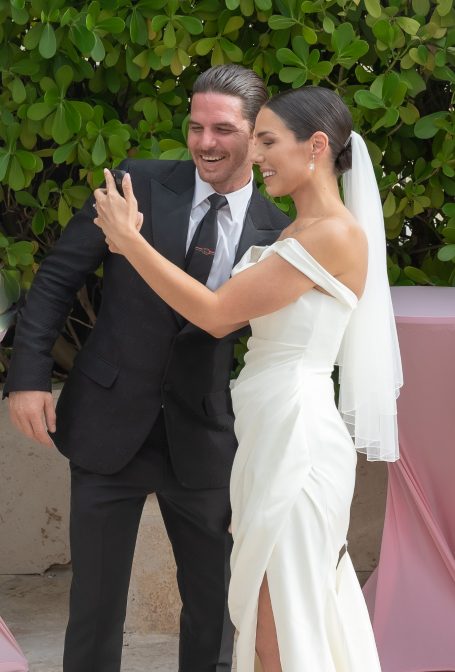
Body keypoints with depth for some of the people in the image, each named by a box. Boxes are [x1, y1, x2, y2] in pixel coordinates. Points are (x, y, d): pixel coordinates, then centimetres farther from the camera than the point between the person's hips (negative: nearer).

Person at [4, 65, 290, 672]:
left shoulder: (276, 232, -2)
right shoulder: (139, 185, -5)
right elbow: (57, 278, -3)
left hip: (203, 440, 1)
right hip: (108, 427, -1)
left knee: (215, 600, 12)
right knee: (95, 598, 8)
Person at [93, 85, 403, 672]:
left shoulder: (336, 235, -15)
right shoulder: (295, 235, 15)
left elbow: (219, 314, -17)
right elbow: (232, 314, 13)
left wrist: (132, 240, -10)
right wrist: (135, 247, 12)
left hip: (295, 436, -10)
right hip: (270, 433, 10)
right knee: (269, 619, 14)